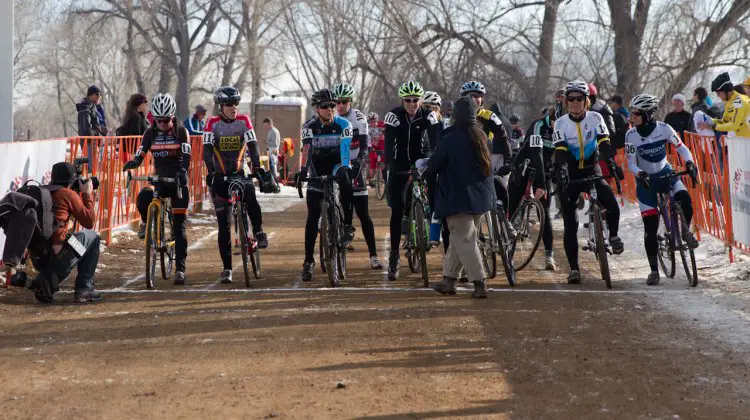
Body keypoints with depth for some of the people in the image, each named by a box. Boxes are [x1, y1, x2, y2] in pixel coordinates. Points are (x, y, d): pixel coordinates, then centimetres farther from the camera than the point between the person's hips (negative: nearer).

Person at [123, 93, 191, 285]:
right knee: (142, 199, -31)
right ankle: (146, 222, 3)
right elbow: (140, 155, -5)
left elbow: (186, 156, -19)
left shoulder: (181, 131, -7)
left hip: (178, 181, -2)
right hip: (159, 180, 2)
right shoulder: (150, 133, 1)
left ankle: (180, 269, -2)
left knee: (179, 226, -5)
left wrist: (182, 171, -39)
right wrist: (132, 163, -29)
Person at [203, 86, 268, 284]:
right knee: (223, 224, -1)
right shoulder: (213, 123, -7)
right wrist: (210, 171, -33)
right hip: (220, 176, 0)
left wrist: (257, 167, -29)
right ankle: (227, 268, 5)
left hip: (240, 173, 0)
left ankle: (259, 232, -11)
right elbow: (207, 149, -17)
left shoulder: (243, 120, -3)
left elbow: (252, 145, -13)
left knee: (250, 197, -34)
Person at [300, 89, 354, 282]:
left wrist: (346, 168, -43)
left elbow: (346, 148, -25)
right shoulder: (310, 126, -12)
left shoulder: (343, 124, -13)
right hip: (317, 168, 1)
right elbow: (306, 149, -26)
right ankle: (308, 261, 0)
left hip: (336, 163, -1)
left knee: (345, 180, -37)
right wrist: (303, 170, -42)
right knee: (313, 215, -6)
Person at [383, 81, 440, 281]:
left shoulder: (428, 115, -11)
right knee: (397, 210, -8)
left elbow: (435, 140, -21)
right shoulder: (394, 115, -15)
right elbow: (389, 141, -25)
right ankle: (394, 256, -4)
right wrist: (389, 164, -40)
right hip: (400, 163, -2)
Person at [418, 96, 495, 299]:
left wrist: (421, 166, 17)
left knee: (464, 240, -2)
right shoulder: (481, 136, 4)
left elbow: (434, 166, -8)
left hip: (459, 198, -7)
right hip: (481, 196, 7)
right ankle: (449, 279, 20)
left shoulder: (450, 140, -15)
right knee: (459, 238, 15)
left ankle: (480, 283, -7)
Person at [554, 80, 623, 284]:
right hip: (570, 173, 0)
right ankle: (574, 268, 2)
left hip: (591, 169, 0)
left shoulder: (595, 118, -6)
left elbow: (604, 143, -18)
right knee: (570, 223, -4)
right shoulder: (561, 123, -7)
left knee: (612, 204, -26)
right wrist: (562, 170, -38)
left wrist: (611, 162, -37)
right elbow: (560, 150, -19)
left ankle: (613, 235, 2)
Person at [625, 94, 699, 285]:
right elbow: (631, 163, -15)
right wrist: (640, 174, -36)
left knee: (685, 200, -28)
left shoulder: (664, 128, -16)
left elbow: (681, 148, -6)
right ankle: (654, 270, 6)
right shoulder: (631, 135, -17)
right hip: (645, 179, -1)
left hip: (665, 172, 1)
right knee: (650, 226, -6)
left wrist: (689, 163, -25)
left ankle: (685, 231, 5)